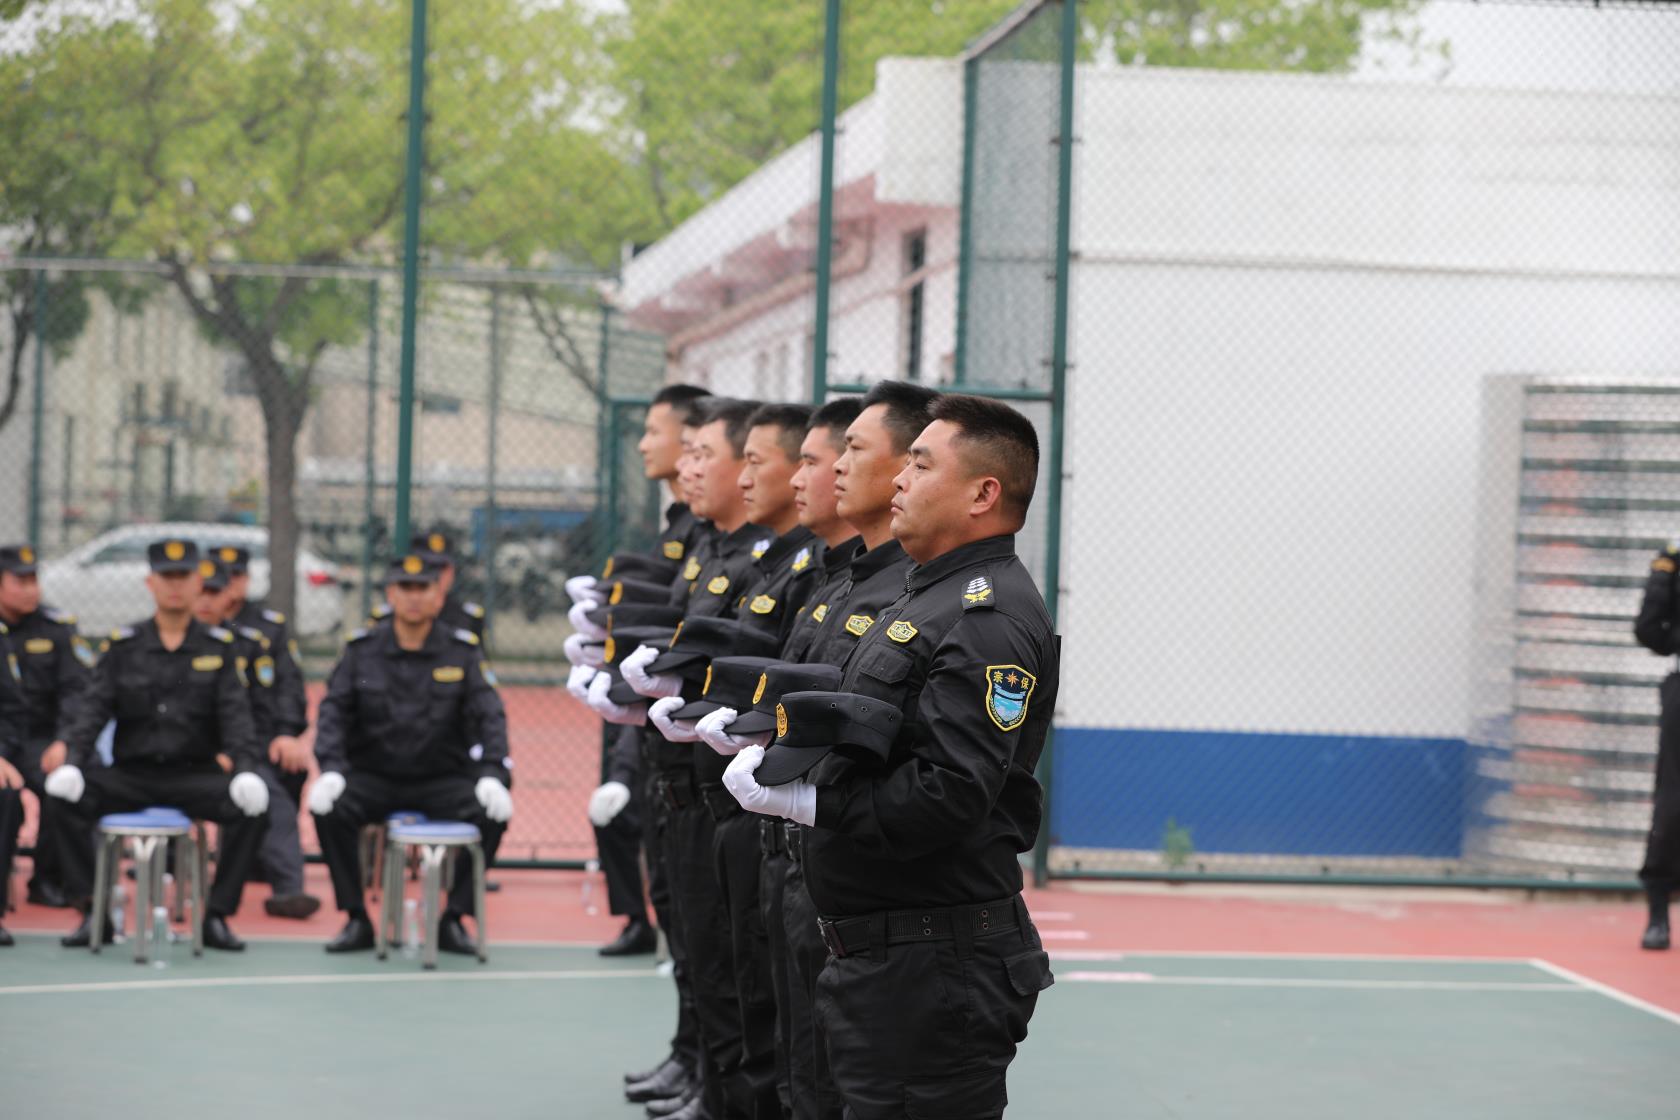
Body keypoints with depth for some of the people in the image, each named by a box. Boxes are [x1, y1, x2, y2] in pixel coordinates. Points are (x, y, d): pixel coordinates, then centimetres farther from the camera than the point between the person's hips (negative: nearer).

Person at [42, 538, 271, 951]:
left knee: (253, 806, -29)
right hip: (131, 774, 1)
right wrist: (72, 760, -19)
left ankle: (217, 916, -16)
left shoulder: (218, 646, 6)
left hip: (195, 775, -1)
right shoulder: (123, 646, 7)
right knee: (63, 799, -25)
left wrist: (245, 769, -21)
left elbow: (235, 713, -3)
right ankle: (93, 913, -15)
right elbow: (92, 706, -2)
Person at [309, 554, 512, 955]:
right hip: (374, 779, 0)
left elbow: (490, 716, -7)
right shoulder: (362, 650, 4)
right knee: (328, 809, -29)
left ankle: (454, 919, -13)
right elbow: (334, 710, -4)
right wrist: (330, 770, -22)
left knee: (493, 814, -28)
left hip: (442, 780, 0)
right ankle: (356, 920, -15)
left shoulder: (462, 652, 1)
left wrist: (492, 776, -24)